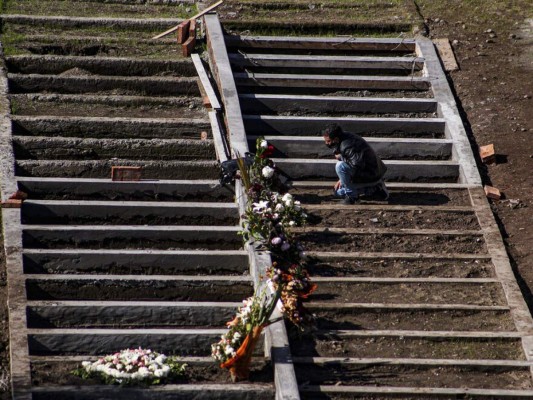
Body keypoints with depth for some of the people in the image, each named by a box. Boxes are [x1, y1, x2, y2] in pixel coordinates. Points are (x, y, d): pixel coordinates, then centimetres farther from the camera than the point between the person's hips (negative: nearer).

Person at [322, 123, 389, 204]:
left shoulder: (346, 146, -29)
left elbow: (357, 164, -38)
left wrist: (340, 157, -24)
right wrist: (342, 179, 10)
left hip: (371, 176, -11)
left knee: (340, 166, -27)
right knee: (338, 191, 20)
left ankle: (351, 195, -10)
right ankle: (374, 189, 18)